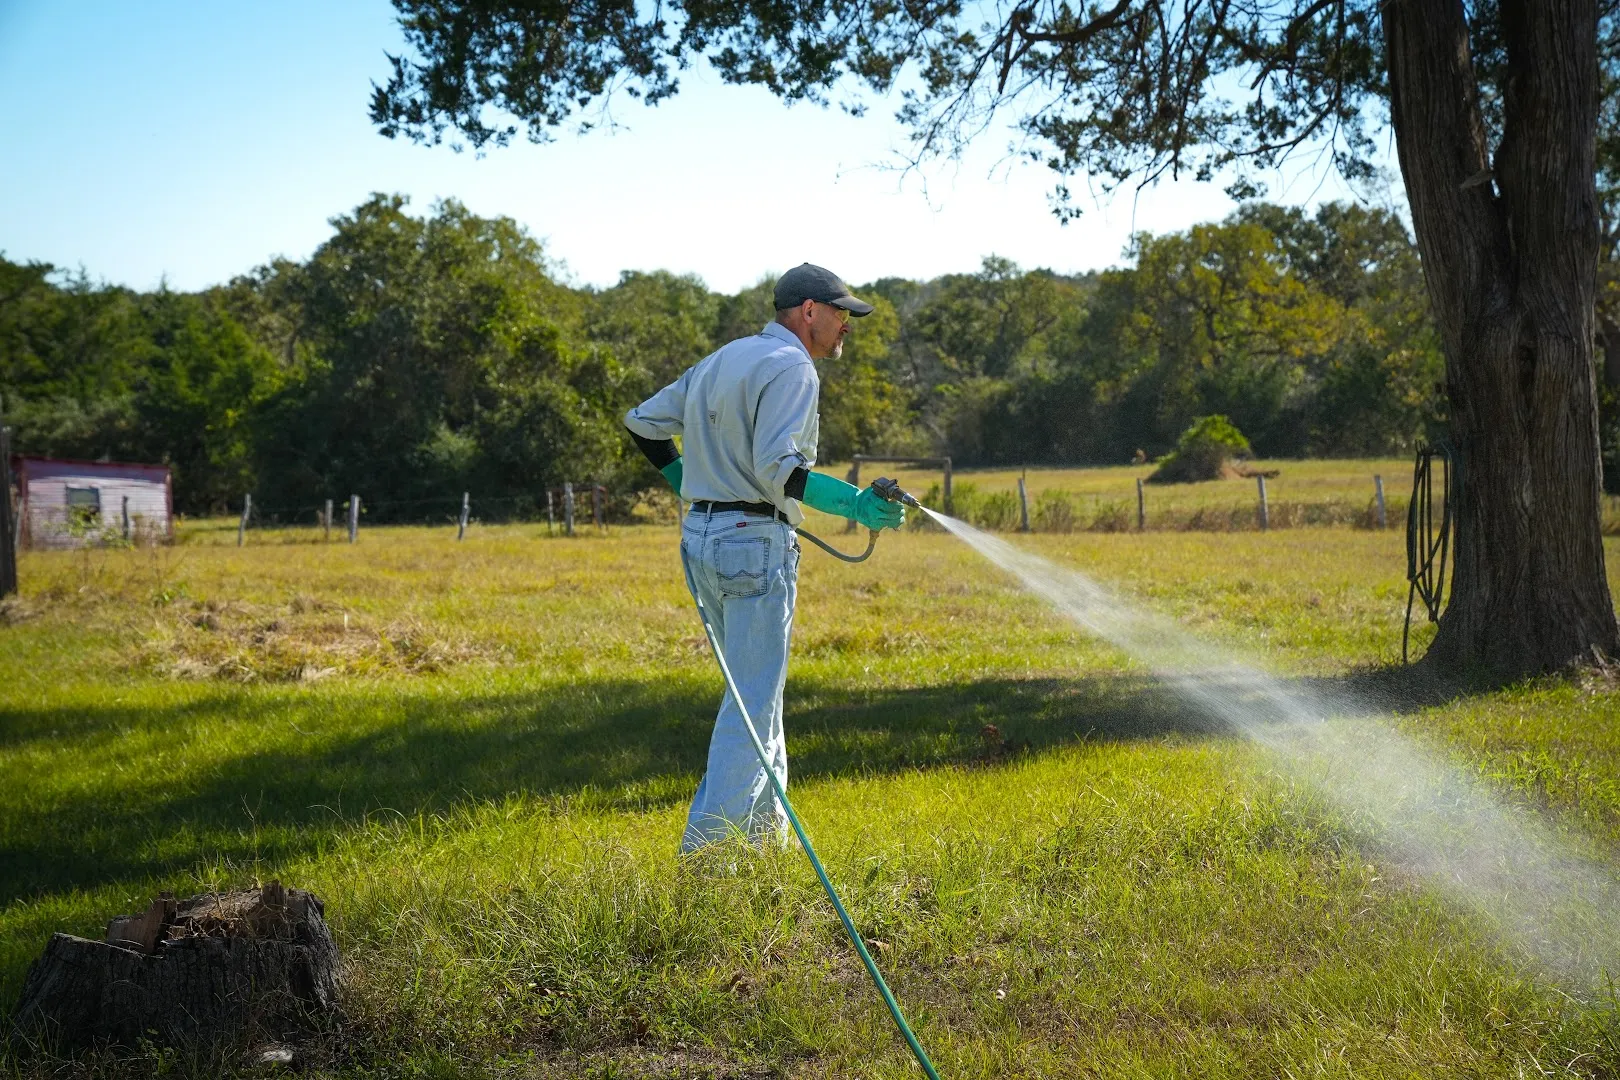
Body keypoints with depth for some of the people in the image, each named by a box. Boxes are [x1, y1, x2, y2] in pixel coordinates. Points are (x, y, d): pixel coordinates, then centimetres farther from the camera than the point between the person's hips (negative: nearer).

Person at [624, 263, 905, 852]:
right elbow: (776, 468, -22)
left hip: (701, 536, 10)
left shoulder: (723, 359, 17)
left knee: (758, 692, 18)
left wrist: (690, 483, 23)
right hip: (755, 542, -9)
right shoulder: (790, 367, -11)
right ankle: (707, 848, -7)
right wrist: (852, 502, -21)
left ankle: (764, 832, 23)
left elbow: (642, 421, 20)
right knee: (753, 699, -6)